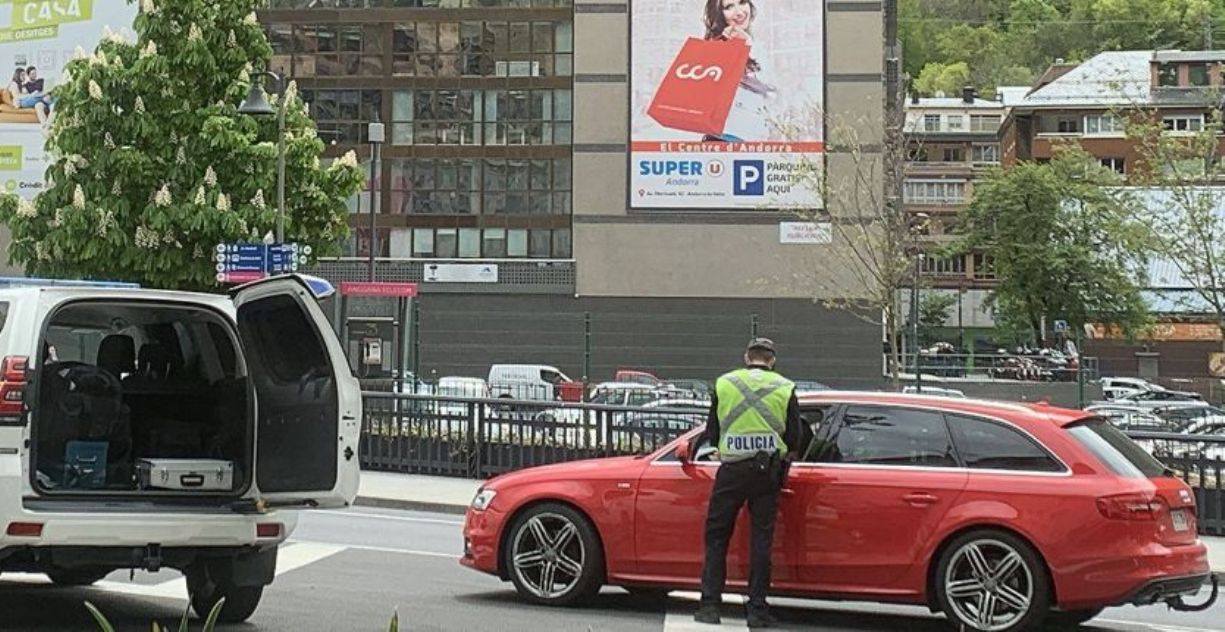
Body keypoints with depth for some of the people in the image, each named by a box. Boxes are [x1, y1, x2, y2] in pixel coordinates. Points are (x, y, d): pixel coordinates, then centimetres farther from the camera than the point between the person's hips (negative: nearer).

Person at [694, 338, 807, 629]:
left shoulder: (724, 384, 4)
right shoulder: (784, 388, 2)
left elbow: (711, 433, 8)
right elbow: (796, 439, 3)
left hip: (732, 471, 0)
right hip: (768, 471, 0)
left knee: (716, 537, 8)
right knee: (761, 539, 6)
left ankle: (710, 605, 4)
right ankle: (757, 609, 5)